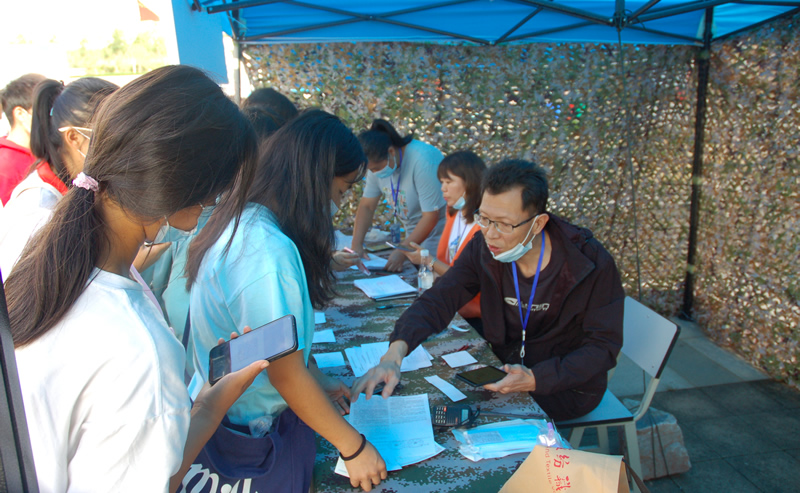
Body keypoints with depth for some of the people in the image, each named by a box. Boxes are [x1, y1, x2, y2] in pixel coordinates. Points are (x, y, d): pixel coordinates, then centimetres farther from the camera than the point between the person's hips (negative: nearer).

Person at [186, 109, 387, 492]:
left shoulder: (244, 221, -1)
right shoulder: (267, 250, -31)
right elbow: (287, 375, -25)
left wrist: (318, 381, 12)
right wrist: (354, 447, -15)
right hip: (250, 431, -9)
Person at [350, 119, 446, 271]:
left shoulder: (422, 161, -29)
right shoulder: (378, 162, -6)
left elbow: (431, 216, -28)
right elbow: (367, 206, 0)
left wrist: (402, 252, -27)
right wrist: (357, 244, -12)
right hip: (413, 232, 7)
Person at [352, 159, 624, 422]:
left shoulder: (591, 262, -21)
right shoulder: (483, 248, -11)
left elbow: (604, 346, -16)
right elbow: (438, 301, -15)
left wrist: (537, 379, -30)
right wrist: (396, 351, -33)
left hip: (567, 387, -4)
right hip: (505, 371, 5)